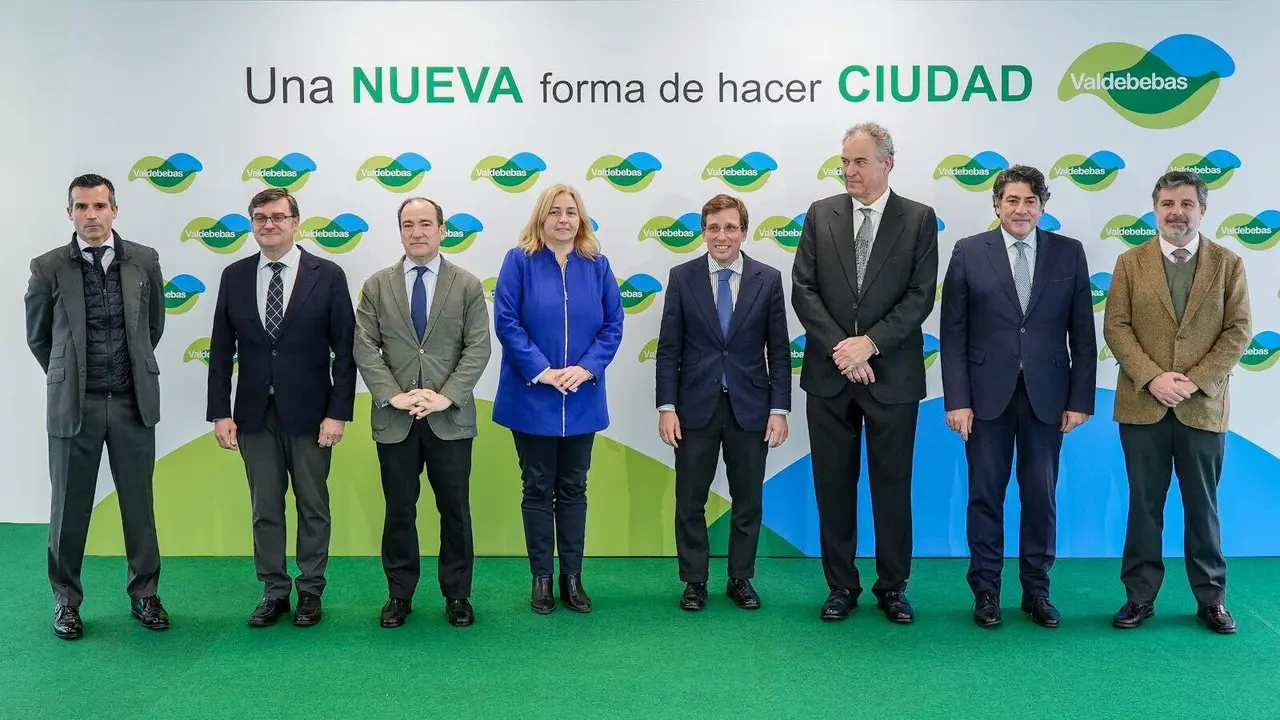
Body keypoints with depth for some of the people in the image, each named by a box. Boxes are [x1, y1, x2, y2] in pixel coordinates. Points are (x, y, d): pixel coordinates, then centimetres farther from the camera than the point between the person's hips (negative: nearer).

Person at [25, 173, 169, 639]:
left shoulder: (144, 261, 1)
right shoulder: (49, 268, -3)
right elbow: (38, 337, 10)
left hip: (133, 403, 1)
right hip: (73, 405, -1)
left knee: (139, 504, 9)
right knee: (69, 508, 8)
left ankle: (144, 595, 22)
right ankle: (66, 600, 23)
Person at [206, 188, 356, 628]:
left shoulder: (327, 276, -4)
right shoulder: (234, 276, 5)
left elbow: (345, 350, -4)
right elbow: (221, 350, 6)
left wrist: (338, 412, -10)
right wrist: (221, 413, 0)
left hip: (309, 412, -2)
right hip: (254, 413, 2)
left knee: (313, 506, 8)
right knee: (264, 508, 10)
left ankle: (311, 591, 22)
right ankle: (274, 592, 22)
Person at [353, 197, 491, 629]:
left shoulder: (467, 285, 4)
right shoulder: (377, 286, 6)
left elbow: (478, 348, -3)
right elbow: (364, 347, 0)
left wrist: (446, 395, -14)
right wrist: (392, 395, -12)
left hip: (450, 418, -1)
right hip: (394, 419, 1)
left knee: (455, 511, 7)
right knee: (399, 511, 9)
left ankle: (457, 595, 20)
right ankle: (399, 594, 22)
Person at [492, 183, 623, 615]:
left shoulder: (596, 265, 5)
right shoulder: (519, 261, -3)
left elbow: (613, 325, 3)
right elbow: (506, 321, -9)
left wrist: (586, 368, -12)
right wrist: (541, 371, -16)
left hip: (582, 399, 2)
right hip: (532, 398, -2)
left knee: (573, 490, 10)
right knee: (538, 490, 7)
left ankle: (572, 577, 20)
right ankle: (541, 578, 17)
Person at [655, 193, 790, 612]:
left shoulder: (768, 279, 1)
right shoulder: (682, 277, 0)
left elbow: (779, 350, 2)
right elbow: (669, 349, 0)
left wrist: (779, 409, -3)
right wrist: (666, 407, -7)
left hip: (749, 407, 1)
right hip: (696, 406, 0)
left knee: (748, 501, 10)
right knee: (690, 500, 6)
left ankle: (741, 580, 25)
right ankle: (694, 581, 21)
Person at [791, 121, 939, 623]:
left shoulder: (919, 219, 0)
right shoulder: (821, 214, 5)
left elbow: (920, 297, -6)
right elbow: (803, 289, -1)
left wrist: (869, 343, -15)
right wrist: (841, 349, -11)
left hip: (892, 375, -1)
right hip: (829, 375, 2)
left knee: (892, 486, 7)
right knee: (833, 486, 8)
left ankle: (892, 587, 22)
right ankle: (841, 586, 21)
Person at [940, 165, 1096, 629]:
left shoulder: (1069, 253, 4)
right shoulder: (969, 252, 0)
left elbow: (1082, 334, 4)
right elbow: (953, 334, -2)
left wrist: (1081, 399, -1)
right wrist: (956, 399, -8)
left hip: (1046, 396, 1)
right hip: (988, 395, -1)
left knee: (1041, 496, 8)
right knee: (985, 495, 6)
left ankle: (1037, 591, 22)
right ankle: (985, 591, 19)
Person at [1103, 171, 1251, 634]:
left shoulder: (1228, 264, 4)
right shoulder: (1130, 263, 4)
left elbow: (1238, 330, -1)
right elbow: (1116, 327, -2)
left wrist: (1195, 381, -12)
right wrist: (1153, 378, -14)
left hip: (1204, 406, 0)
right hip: (1143, 404, 0)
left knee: (1202, 506, 9)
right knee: (1144, 504, 6)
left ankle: (1211, 598, 21)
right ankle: (1140, 595, 15)